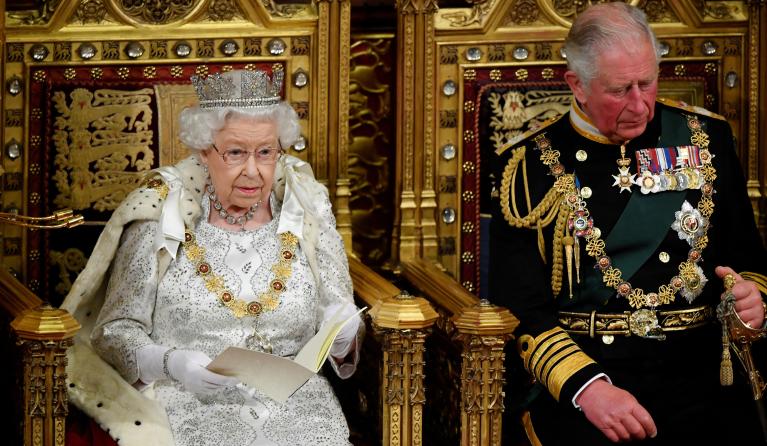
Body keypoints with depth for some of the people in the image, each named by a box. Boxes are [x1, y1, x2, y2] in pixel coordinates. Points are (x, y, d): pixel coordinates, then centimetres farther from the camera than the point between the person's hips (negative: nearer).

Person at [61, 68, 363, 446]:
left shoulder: (306, 216, 8)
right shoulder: (161, 219, 1)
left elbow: (339, 339, 12)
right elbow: (115, 330, 1)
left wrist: (343, 334, -12)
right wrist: (171, 364, -18)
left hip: (295, 409, 2)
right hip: (188, 409, -2)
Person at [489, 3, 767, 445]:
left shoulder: (705, 137, 12)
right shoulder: (528, 164, 3)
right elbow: (518, 304, -4)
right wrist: (585, 387, -19)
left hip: (700, 371, 2)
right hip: (579, 370, -2)